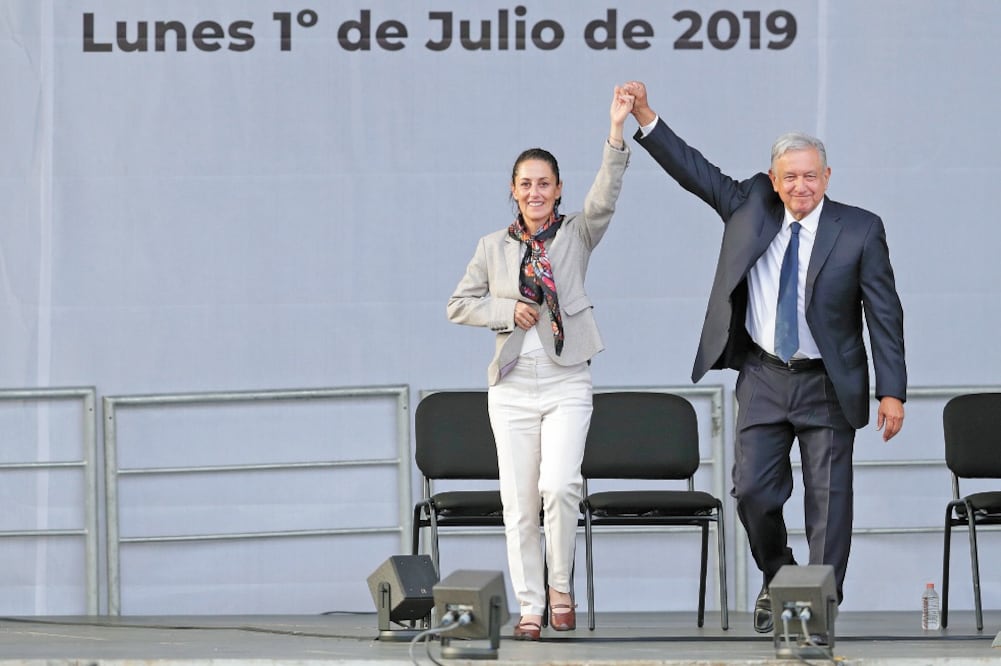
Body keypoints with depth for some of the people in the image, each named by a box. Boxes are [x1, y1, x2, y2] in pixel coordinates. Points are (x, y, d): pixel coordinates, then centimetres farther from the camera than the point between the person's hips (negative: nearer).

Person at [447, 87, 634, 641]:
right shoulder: (494, 247, 8)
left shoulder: (577, 236, 3)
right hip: (512, 384, 2)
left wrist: (617, 133, -27)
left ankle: (559, 584, 3)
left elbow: (605, 197, -15)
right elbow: (459, 305, 10)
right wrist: (508, 312, -7)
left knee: (559, 484, -19)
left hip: (566, 383, -2)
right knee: (519, 500, 1)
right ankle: (529, 606, 9)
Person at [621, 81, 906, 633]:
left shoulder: (860, 230, -7)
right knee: (753, 490, 1)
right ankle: (777, 580, 25)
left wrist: (891, 391, -11)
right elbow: (694, 170, 0)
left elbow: (884, 313, -7)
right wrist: (645, 119, -12)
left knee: (828, 501, 1)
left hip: (828, 386, -2)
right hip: (763, 379, 2)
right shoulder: (750, 207, 1)